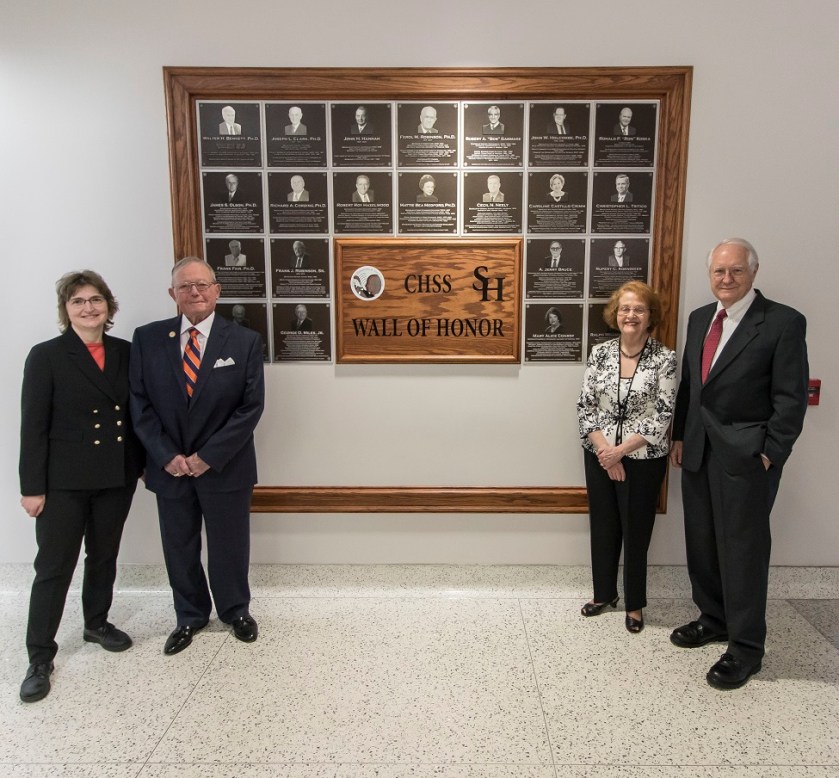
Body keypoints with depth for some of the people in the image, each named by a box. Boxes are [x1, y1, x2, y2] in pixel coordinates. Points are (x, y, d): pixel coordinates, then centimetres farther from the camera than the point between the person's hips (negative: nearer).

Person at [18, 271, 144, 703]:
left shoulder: (125, 352, 4)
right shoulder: (46, 356, -7)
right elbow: (33, 426, -9)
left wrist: (144, 462, 6)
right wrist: (32, 486, -11)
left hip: (117, 476, 4)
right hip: (64, 480, -4)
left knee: (105, 555, 18)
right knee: (54, 566, 3)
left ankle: (97, 623, 38)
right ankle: (40, 657, 17)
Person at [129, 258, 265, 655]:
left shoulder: (245, 341, -6)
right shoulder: (147, 338, -1)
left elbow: (251, 406, -9)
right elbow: (139, 403, -1)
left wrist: (208, 456, -14)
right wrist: (166, 456, -11)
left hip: (225, 468, -2)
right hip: (169, 468, 2)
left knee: (230, 547, 13)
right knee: (179, 548, 16)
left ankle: (235, 611, 38)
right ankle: (190, 615, 39)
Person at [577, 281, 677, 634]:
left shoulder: (665, 359, -9)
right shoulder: (600, 353, -1)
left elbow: (662, 416, -12)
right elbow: (585, 407, -1)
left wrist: (621, 450, -16)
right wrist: (604, 452, -11)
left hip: (643, 460, -3)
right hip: (599, 457, 3)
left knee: (636, 530, 10)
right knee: (602, 526, 15)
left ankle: (635, 603, 30)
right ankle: (604, 593, 36)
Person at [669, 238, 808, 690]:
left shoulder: (784, 322, -10)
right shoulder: (700, 318, 10)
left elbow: (791, 398, -11)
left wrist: (770, 455, -13)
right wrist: (679, 437, 11)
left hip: (746, 456, -6)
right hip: (698, 451, 7)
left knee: (743, 549, 2)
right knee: (701, 543, 16)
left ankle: (745, 648, 17)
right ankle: (714, 618, 35)